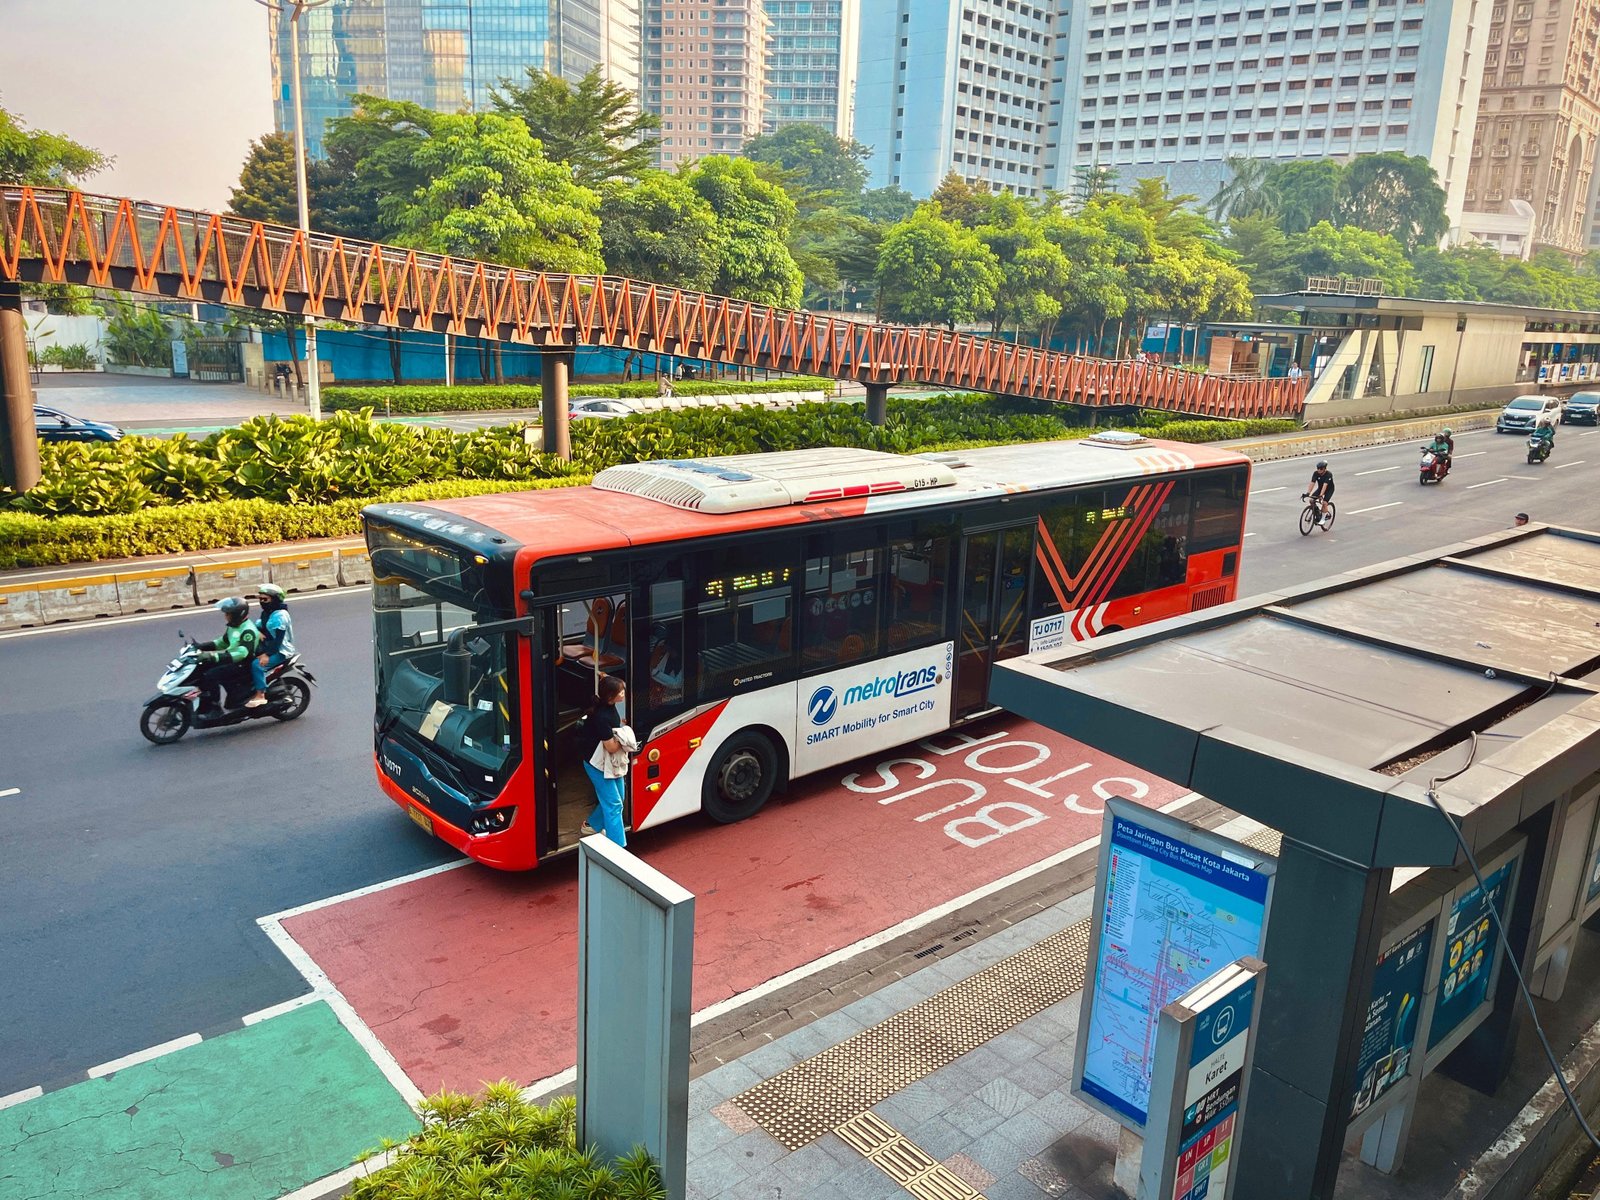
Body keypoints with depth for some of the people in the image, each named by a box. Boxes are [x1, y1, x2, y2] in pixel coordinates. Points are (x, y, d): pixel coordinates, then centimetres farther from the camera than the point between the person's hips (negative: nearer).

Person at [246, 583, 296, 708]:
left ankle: (260, 695, -26)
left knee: (257, 664, -29)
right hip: (267, 648, 10)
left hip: (280, 651, -10)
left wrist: (267, 654, -30)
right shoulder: (266, 613, 15)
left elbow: (279, 638, -23)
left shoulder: (280, 615, -17)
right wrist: (258, 632, -11)